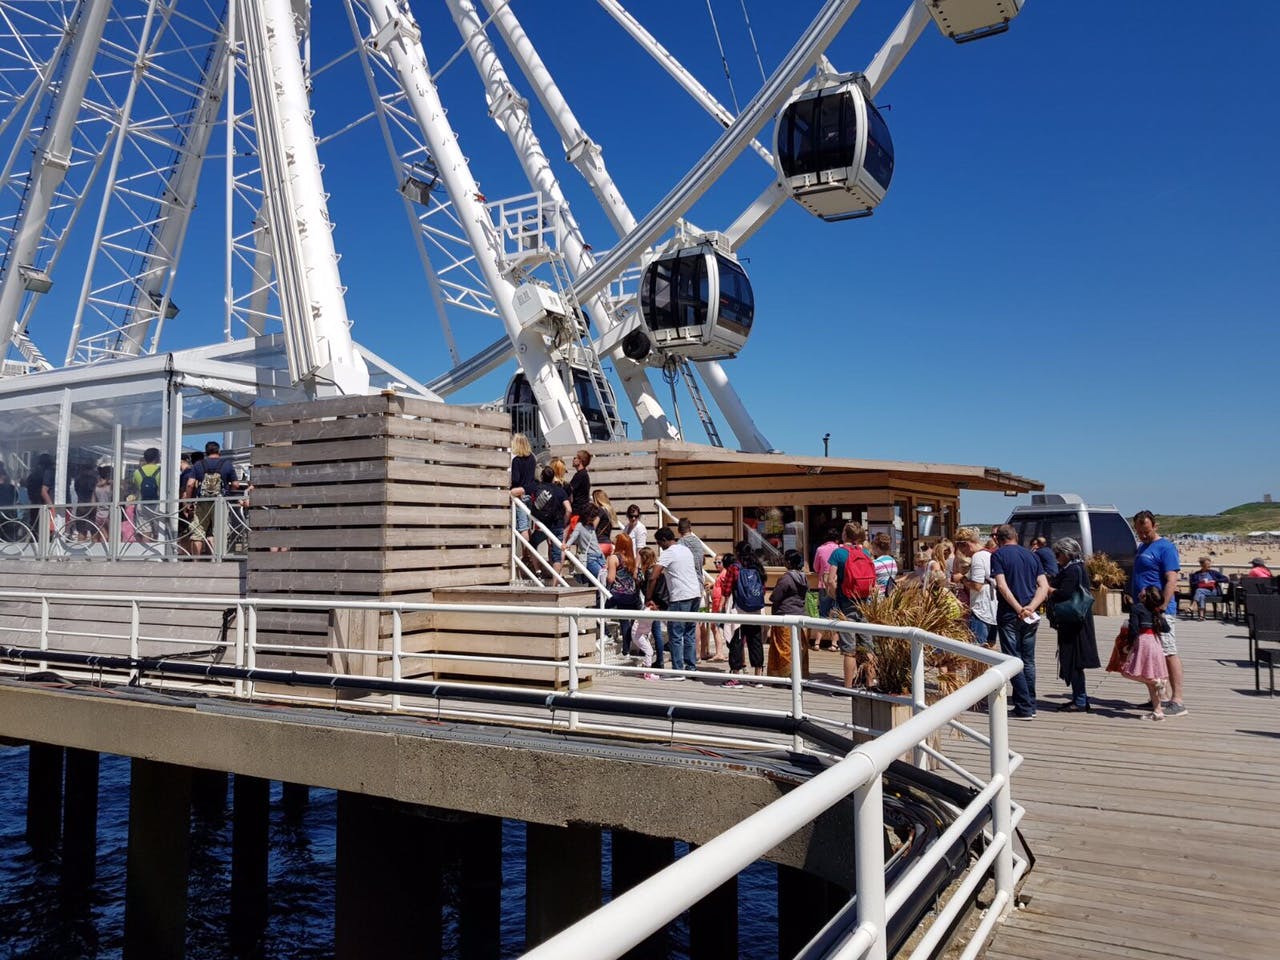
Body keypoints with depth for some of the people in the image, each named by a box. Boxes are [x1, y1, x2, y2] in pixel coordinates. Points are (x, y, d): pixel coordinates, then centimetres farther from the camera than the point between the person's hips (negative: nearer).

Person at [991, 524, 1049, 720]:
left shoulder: (998, 556, -5)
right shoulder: (1032, 555, 10)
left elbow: (1002, 586, -17)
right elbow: (1044, 586, 1)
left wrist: (1018, 609, -16)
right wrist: (1030, 607, -9)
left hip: (1009, 615, -5)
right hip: (1030, 618, 5)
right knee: (1028, 660, 13)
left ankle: (1024, 708, -2)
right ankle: (1030, 706, 19)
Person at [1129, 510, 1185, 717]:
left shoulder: (1165, 547, -8)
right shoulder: (1141, 547, 18)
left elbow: (1171, 581, -15)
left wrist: (1161, 607, -22)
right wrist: (1133, 597, 8)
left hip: (1161, 611, -9)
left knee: (1169, 653, -7)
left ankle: (1177, 701, -7)